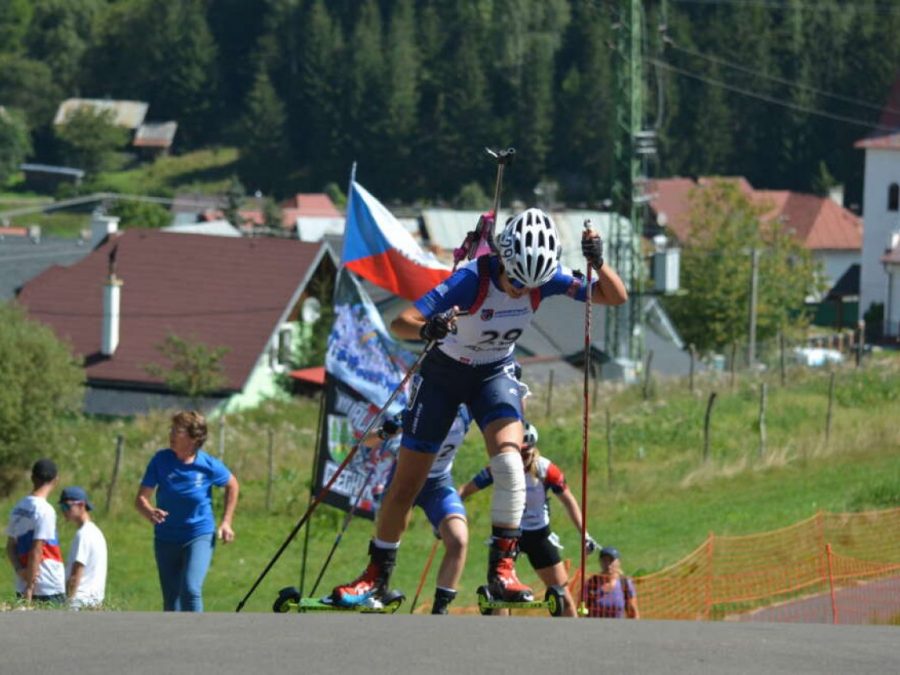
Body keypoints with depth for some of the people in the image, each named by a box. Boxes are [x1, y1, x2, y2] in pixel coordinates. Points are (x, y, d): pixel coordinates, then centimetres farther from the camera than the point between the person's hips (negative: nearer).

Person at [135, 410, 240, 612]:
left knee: (191, 590, -22)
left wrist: (226, 522, 5)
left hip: (200, 536, -3)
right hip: (166, 540, 3)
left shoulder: (208, 465, -12)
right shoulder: (161, 460, -9)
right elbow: (140, 498, -7)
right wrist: (149, 512, -30)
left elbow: (232, 485, 9)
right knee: (171, 601, 8)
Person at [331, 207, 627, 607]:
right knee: (406, 484, 1)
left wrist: (598, 264, -39)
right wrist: (427, 329, -61)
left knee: (508, 456, -26)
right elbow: (400, 323, -38)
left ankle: (502, 567, -20)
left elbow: (616, 297, -19)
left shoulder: (545, 279, -21)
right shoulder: (472, 279, -33)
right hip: (443, 373, -2)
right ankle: (377, 573, 20)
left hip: (495, 375, 2)